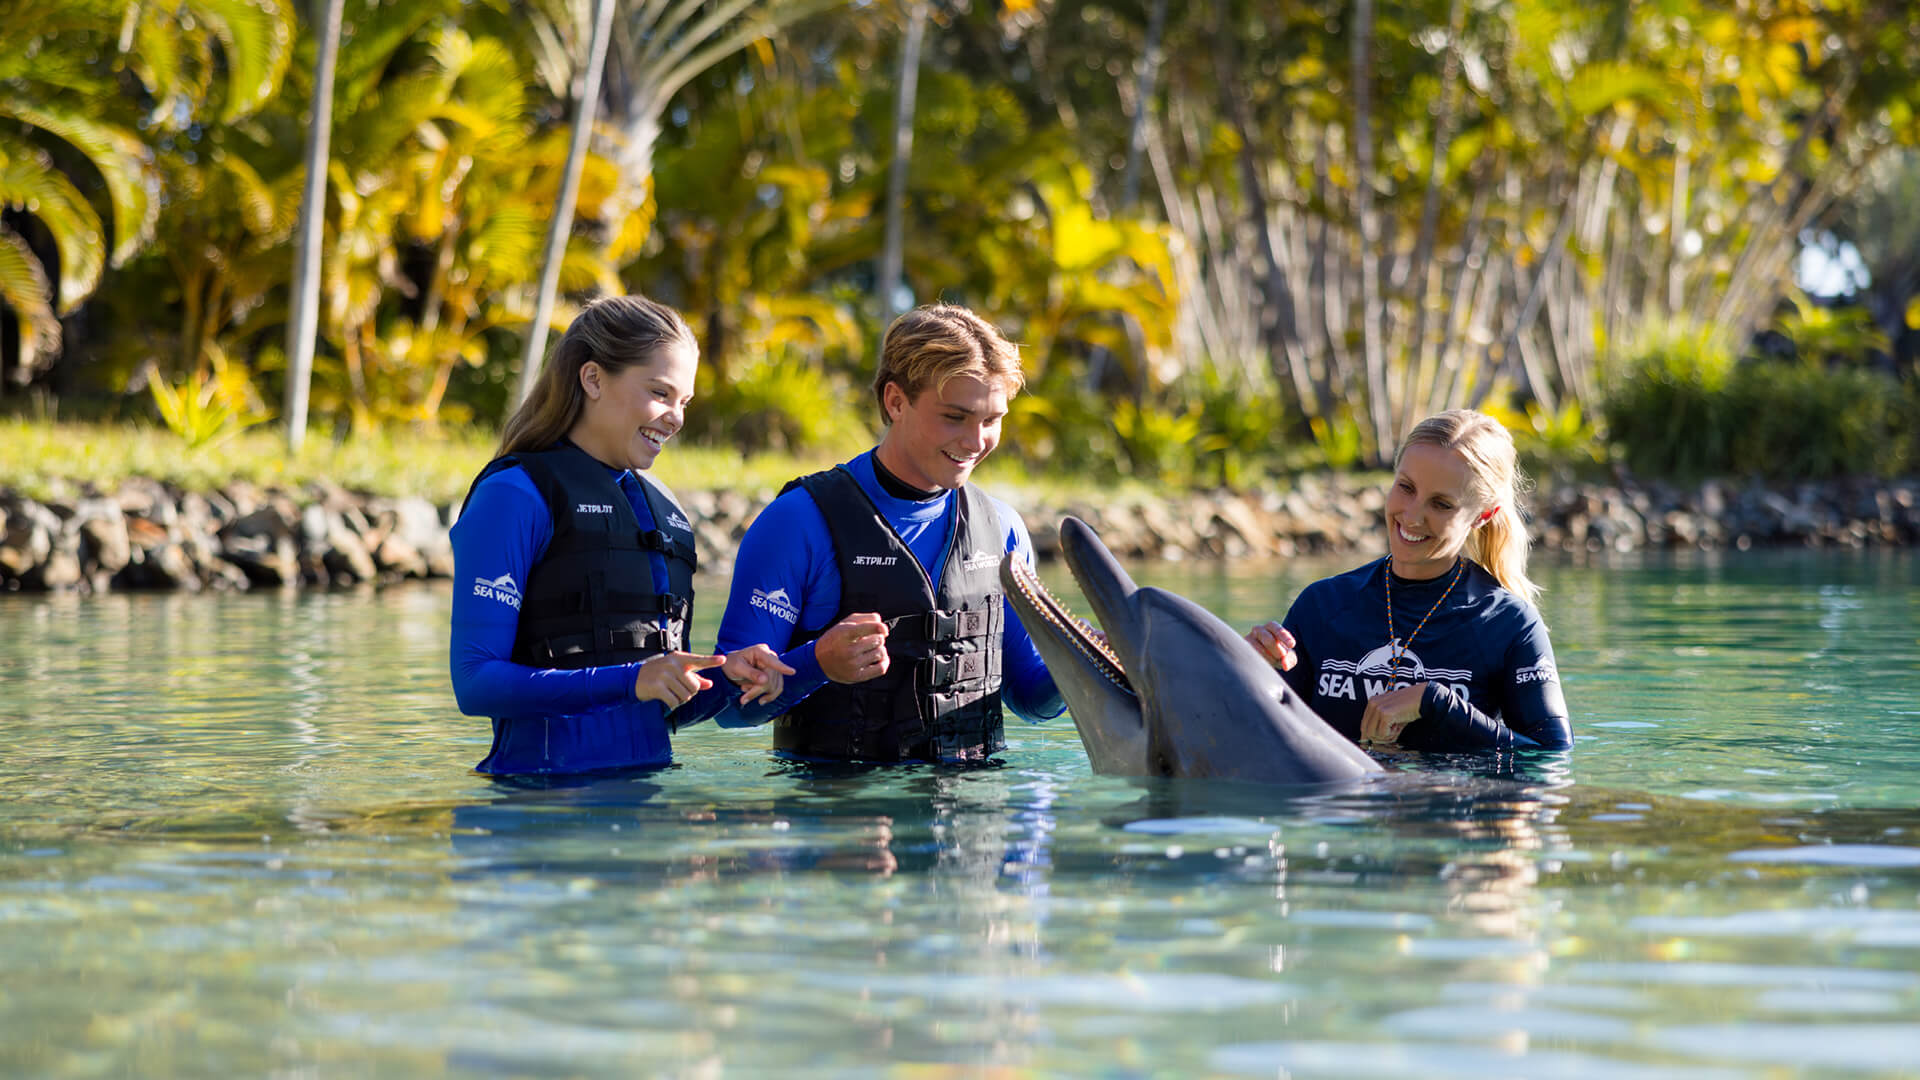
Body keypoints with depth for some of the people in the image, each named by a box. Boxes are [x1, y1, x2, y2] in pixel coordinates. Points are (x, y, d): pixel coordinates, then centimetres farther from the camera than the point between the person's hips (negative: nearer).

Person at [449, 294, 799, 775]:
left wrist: (726, 675, 3)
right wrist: (629, 682, -18)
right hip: (545, 784, -6)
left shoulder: (666, 513, 20)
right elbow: (475, 682, -11)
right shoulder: (514, 496, -2)